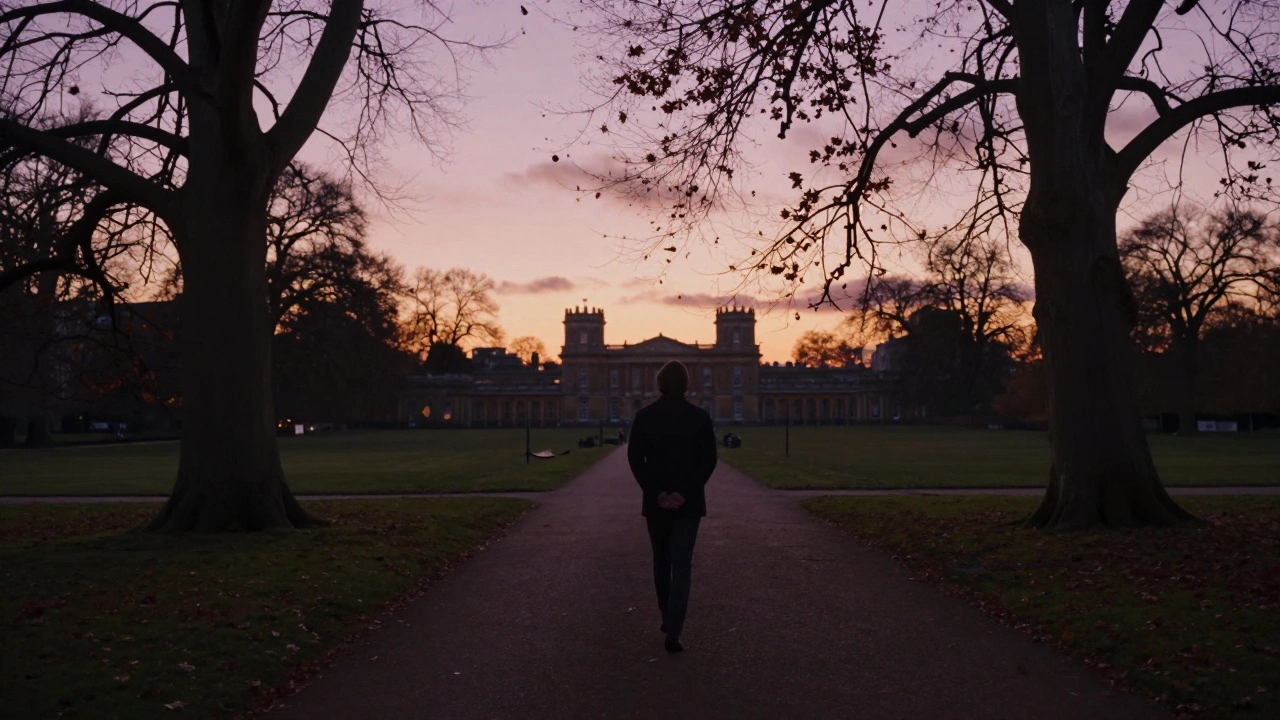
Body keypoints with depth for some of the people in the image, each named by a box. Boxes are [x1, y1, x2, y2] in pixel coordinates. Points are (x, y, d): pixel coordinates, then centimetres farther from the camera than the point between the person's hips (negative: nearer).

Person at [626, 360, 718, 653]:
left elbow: (635, 458, -6)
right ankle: (673, 632, -8)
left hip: (655, 500, 1)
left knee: (661, 561, 19)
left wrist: (657, 493, -8)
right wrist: (684, 493, -11)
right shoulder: (700, 416, -4)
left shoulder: (644, 416, -2)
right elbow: (709, 459, -9)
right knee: (682, 566, 0)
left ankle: (668, 619, 31)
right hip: (689, 502, -1)